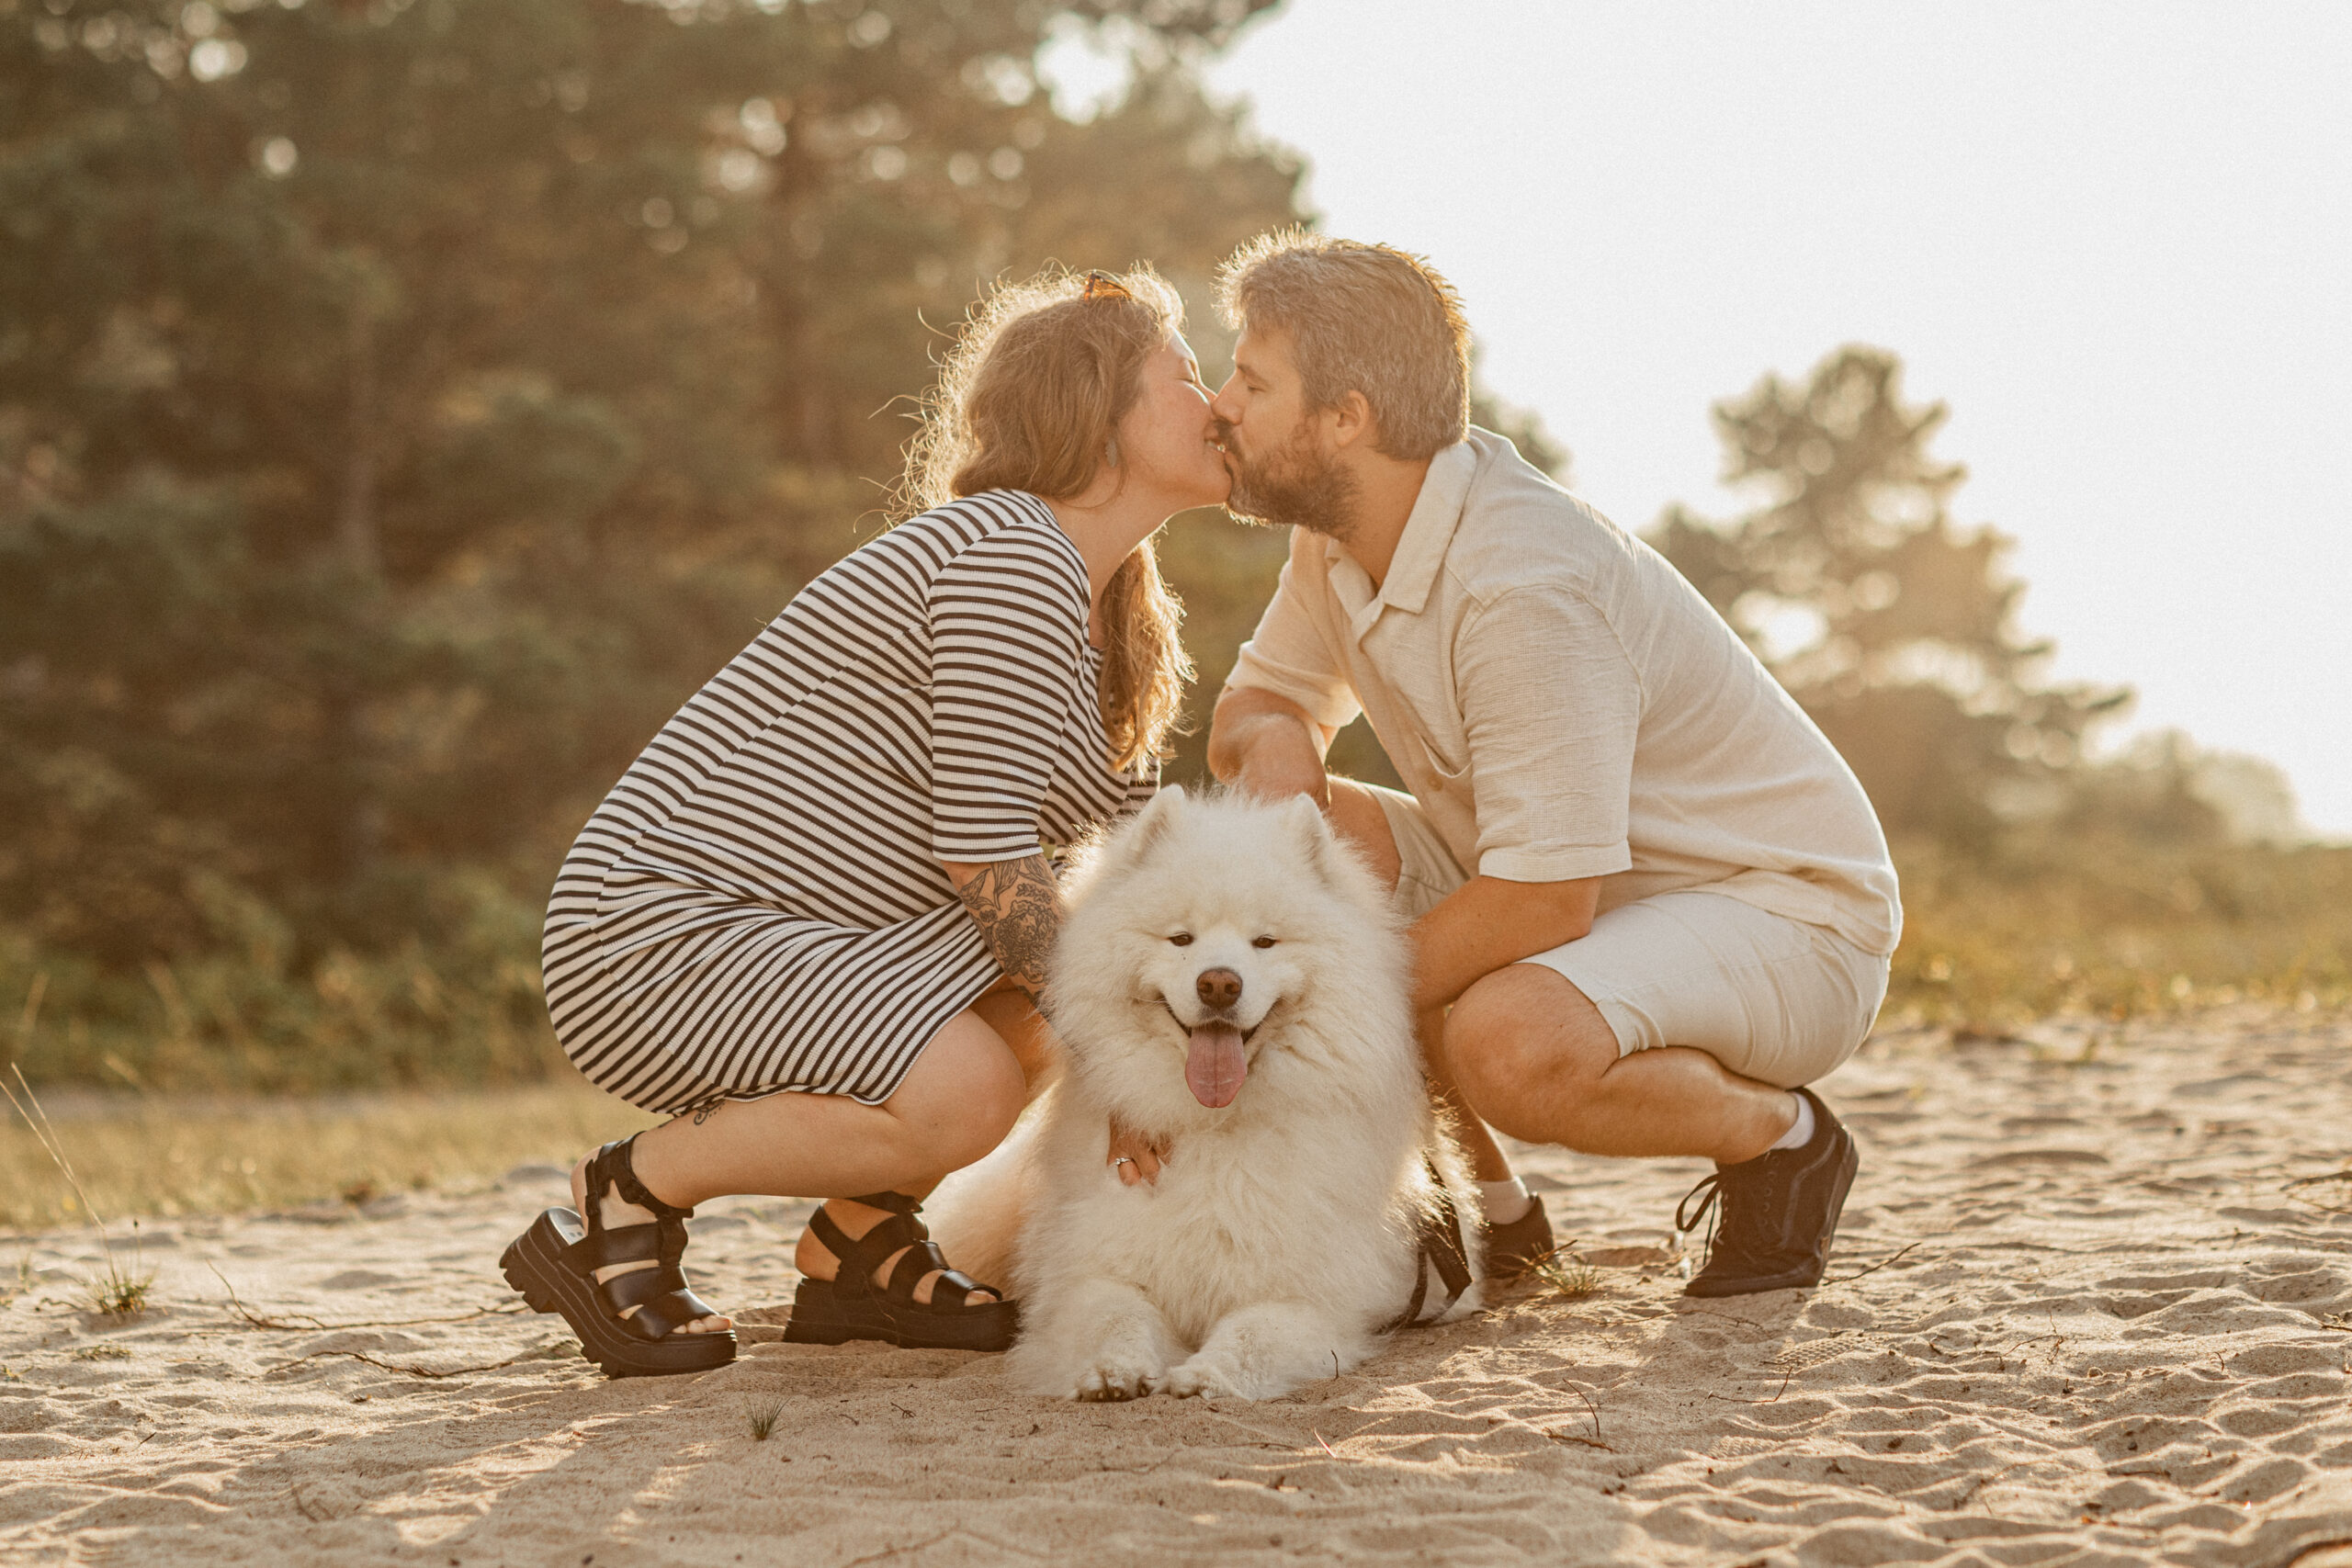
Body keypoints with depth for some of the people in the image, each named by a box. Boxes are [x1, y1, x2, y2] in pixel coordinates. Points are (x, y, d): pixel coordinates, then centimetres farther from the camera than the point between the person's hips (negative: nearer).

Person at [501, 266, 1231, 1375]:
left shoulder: (1117, 623, 17)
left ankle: (858, 1245, 8)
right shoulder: (1014, 553, -15)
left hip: (796, 934, 10)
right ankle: (625, 1198, -10)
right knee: (964, 1090, -29)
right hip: (654, 923, -10)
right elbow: (980, 848, -19)